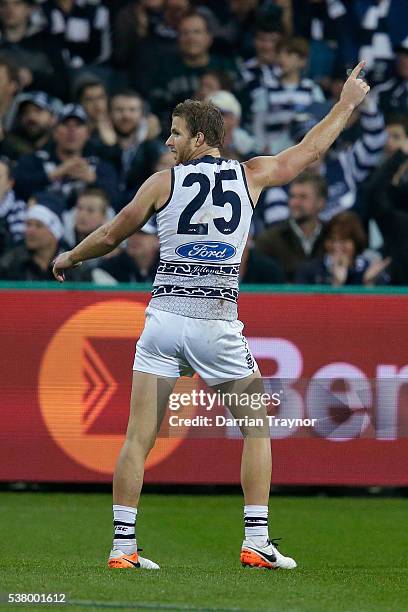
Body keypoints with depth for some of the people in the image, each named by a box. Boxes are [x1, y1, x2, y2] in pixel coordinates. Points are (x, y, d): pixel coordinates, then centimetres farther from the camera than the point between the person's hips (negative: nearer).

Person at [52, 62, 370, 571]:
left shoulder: (163, 182, 3)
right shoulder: (250, 176, 6)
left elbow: (111, 235, 11)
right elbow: (310, 150, 19)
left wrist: (69, 258, 30)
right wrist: (347, 103, 34)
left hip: (164, 316, 0)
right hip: (218, 323, 0)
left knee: (138, 438, 1)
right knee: (256, 430, 13)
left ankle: (122, 545, -3)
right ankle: (256, 542, 6)